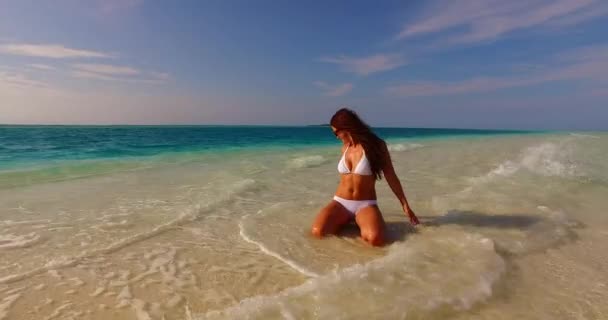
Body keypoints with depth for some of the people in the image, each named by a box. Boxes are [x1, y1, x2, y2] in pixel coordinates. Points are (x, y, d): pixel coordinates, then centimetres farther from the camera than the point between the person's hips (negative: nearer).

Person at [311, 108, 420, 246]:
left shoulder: (376, 145, -6)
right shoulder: (345, 147, 7)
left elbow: (391, 177, 0)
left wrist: (405, 205, 2)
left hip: (365, 204, -3)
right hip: (341, 202, 3)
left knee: (375, 239, -33)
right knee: (318, 232, -25)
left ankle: (361, 224, 1)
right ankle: (345, 221, 5)